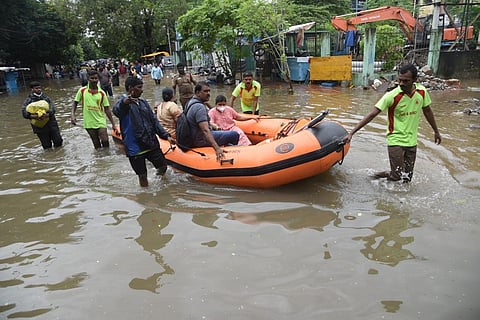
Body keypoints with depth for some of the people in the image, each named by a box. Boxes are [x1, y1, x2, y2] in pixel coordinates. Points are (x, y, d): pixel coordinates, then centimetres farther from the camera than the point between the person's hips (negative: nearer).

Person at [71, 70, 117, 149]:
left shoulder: (102, 93, -1)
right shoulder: (82, 90, -2)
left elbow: (107, 109, 1)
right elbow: (75, 103, 7)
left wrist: (113, 124, -2)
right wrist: (72, 115, -9)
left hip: (101, 122, 0)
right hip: (89, 123, 0)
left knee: (105, 141, -8)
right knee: (97, 146, 9)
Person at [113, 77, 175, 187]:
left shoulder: (143, 102, 12)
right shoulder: (123, 102, -7)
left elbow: (154, 121, 14)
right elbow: (116, 110, -32)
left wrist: (166, 136, 4)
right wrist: (124, 102, -56)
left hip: (152, 144, 5)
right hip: (135, 148, -5)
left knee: (163, 167, 13)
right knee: (142, 176, 3)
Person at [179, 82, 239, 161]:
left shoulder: (191, 101, 7)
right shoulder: (199, 107, -25)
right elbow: (205, 130, -35)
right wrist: (217, 148, -42)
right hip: (201, 141, -11)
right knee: (234, 135, -11)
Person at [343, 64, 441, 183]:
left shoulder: (422, 91, -5)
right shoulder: (392, 96, -18)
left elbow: (427, 111, 12)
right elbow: (372, 115, -21)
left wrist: (436, 131, 22)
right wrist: (351, 133, -28)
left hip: (412, 141, 4)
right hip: (396, 141, -4)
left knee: (407, 179, 9)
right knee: (397, 177, -7)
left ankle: (389, 174, 36)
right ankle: (386, 175, 23)